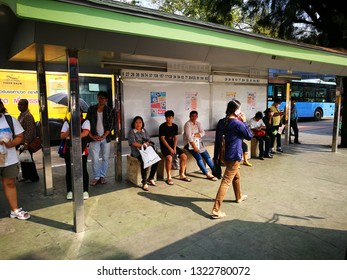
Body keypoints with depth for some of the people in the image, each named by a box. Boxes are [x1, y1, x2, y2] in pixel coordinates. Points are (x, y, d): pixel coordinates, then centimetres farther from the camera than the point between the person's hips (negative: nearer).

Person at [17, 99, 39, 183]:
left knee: (28, 160, -1)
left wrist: (26, 143, -25)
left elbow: (30, 130, -22)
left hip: (27, 142, -9)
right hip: (22, 142, 9)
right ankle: (25, 176, 28)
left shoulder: (28, 116, -16)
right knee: (23, 160, 15)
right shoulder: (21, 115, 13)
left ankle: (34, 177, 11)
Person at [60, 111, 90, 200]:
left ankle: (85, 191, 11)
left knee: (83, 170, 1)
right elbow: (62, 136, 2)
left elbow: (85, 133, -16)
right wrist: (69, 130, -17)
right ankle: (70, 191, 19)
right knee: (69, 171, 8)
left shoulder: (85, 122, 0)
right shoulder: (67, 123, 8)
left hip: (82, 151, -3)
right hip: (69, 151, 3)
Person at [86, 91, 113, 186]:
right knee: (95, 159, -2)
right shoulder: (91, 109, 3)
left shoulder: (109, 110, 2)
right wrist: (91, 136, -7)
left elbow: (110, 126, -2)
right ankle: (96, 177, 12)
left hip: (105, 138, 1)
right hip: (94, 138, 0)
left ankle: (103, 176, 20)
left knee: (105, 158, 7)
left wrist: (103, 137, -11)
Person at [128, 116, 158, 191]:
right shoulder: (131, 132, 3)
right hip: (137, 152, -5)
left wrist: (146, 144, -10)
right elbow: (133, 143, -10)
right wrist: (142, 145, -17)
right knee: (144, 161, -35)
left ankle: (151, 178, -3)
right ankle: (144, 182, -26)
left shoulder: (144, 130, 20)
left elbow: (149, 140, 13)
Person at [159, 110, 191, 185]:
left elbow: (176, 138, 6)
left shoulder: (175, 126, 7)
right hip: (164, 146, -6)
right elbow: (162, 139, -13)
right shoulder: (162, 126, -9)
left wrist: (174, 148, -8)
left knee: (184, 156, -11)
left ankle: (182, 175, 3)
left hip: (173, 145, 6)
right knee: (169, 158, -32)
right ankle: (169, 177, -18)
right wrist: (170, 149, -19)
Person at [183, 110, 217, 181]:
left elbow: (203, 133, 0)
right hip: (190, 143, -6)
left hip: (198, 142, 7)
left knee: (207, 156, -5)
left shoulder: (198, 123, 10)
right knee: (199, 157, -22)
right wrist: (194, 146, -26)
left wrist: (195, 134, -17)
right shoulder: (187, 124, -11)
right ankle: (207, 174, -21)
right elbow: (189, 137, -20)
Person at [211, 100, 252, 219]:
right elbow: (249, 136, -4)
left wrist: (216, 156, 12)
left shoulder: (221, 122, 2)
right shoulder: (238, 123, -17)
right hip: (234, 155, -8)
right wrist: (244, 122, -2)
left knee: (236, 176, 29)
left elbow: (217, 140, 6)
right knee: (226, 182, -8)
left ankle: (239, 197, 51)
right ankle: (216, 210, -8)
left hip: (227, 154, 8)